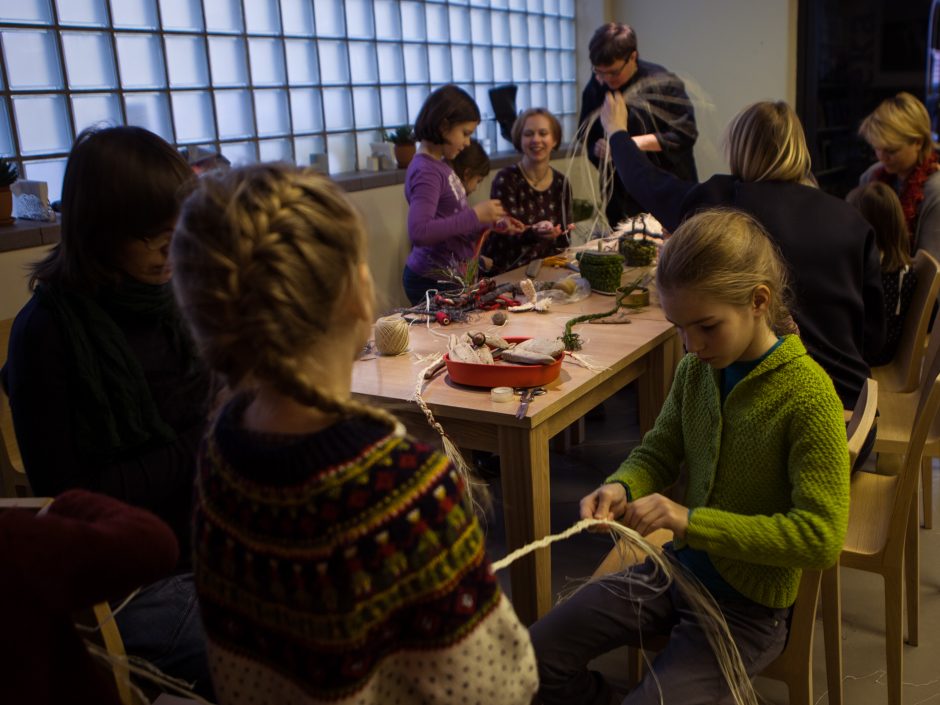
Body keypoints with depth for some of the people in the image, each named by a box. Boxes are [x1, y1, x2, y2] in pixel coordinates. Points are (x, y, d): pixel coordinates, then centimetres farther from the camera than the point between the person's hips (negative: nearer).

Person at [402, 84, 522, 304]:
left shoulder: (438, 165, 12)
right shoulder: (426, 171, -17)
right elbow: (419, 231, -30)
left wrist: (494, 221, 5)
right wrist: (475, 215, -25)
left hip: (449, 276, 9)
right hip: (433, 282, -9)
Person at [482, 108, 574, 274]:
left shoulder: (561, 183, 8)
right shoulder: (506, 180, -6)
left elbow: (564, 240, 12)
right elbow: (503, 234, -14)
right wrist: (532, 234, -32)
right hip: (505, 272, -5)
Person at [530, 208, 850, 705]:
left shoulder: (809, 397, -23)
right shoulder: (696, 369, -6)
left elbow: (821, 538, -24)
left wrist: (691, 521, -30)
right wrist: (620, 487, -15)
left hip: (746, 607, -5)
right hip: (677, 569, 6)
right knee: (539, 653, 2)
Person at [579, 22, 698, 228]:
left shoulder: (662, 83, -11)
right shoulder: (595, 88, 3)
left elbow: (686, 133, -12)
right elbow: (587, 137, 13)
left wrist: (639, 142, -22)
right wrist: (596, 148, -10)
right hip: (621, 197, 4)